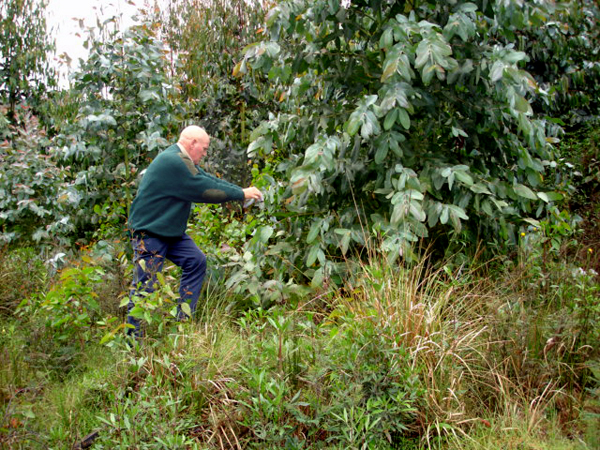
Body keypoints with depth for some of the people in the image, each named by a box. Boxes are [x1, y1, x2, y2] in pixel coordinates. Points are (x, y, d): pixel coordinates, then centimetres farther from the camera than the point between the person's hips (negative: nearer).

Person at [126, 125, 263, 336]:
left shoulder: (183, 160, 12)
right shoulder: (173, 162, -23)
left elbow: (209, 179, 11)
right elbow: (205, 190, -20)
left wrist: (242, 191, 2)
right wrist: (241, 194, -12)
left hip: (171, 231, 11)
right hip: (148, 231, -11)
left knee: (196, 261, 7)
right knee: (145, 284, -7)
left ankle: (184, 320, 13)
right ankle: (133, 336, 3)